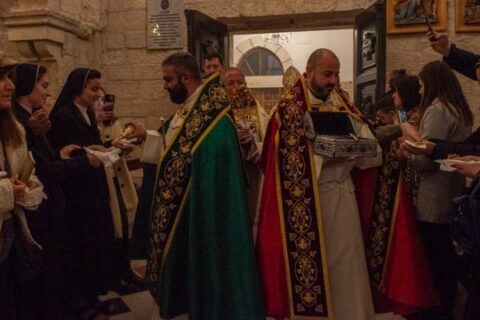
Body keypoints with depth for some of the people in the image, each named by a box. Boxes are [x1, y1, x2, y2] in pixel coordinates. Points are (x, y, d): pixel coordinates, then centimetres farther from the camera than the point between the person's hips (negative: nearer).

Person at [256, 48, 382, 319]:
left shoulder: (344, 107, 10)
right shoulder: (288, 109, -4)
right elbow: (291, 164, -13)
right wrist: (328, 155, -22)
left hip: (342, 196, 4)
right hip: (306, 202, -4)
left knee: (346, 268, 9)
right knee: (311, 266, 5)